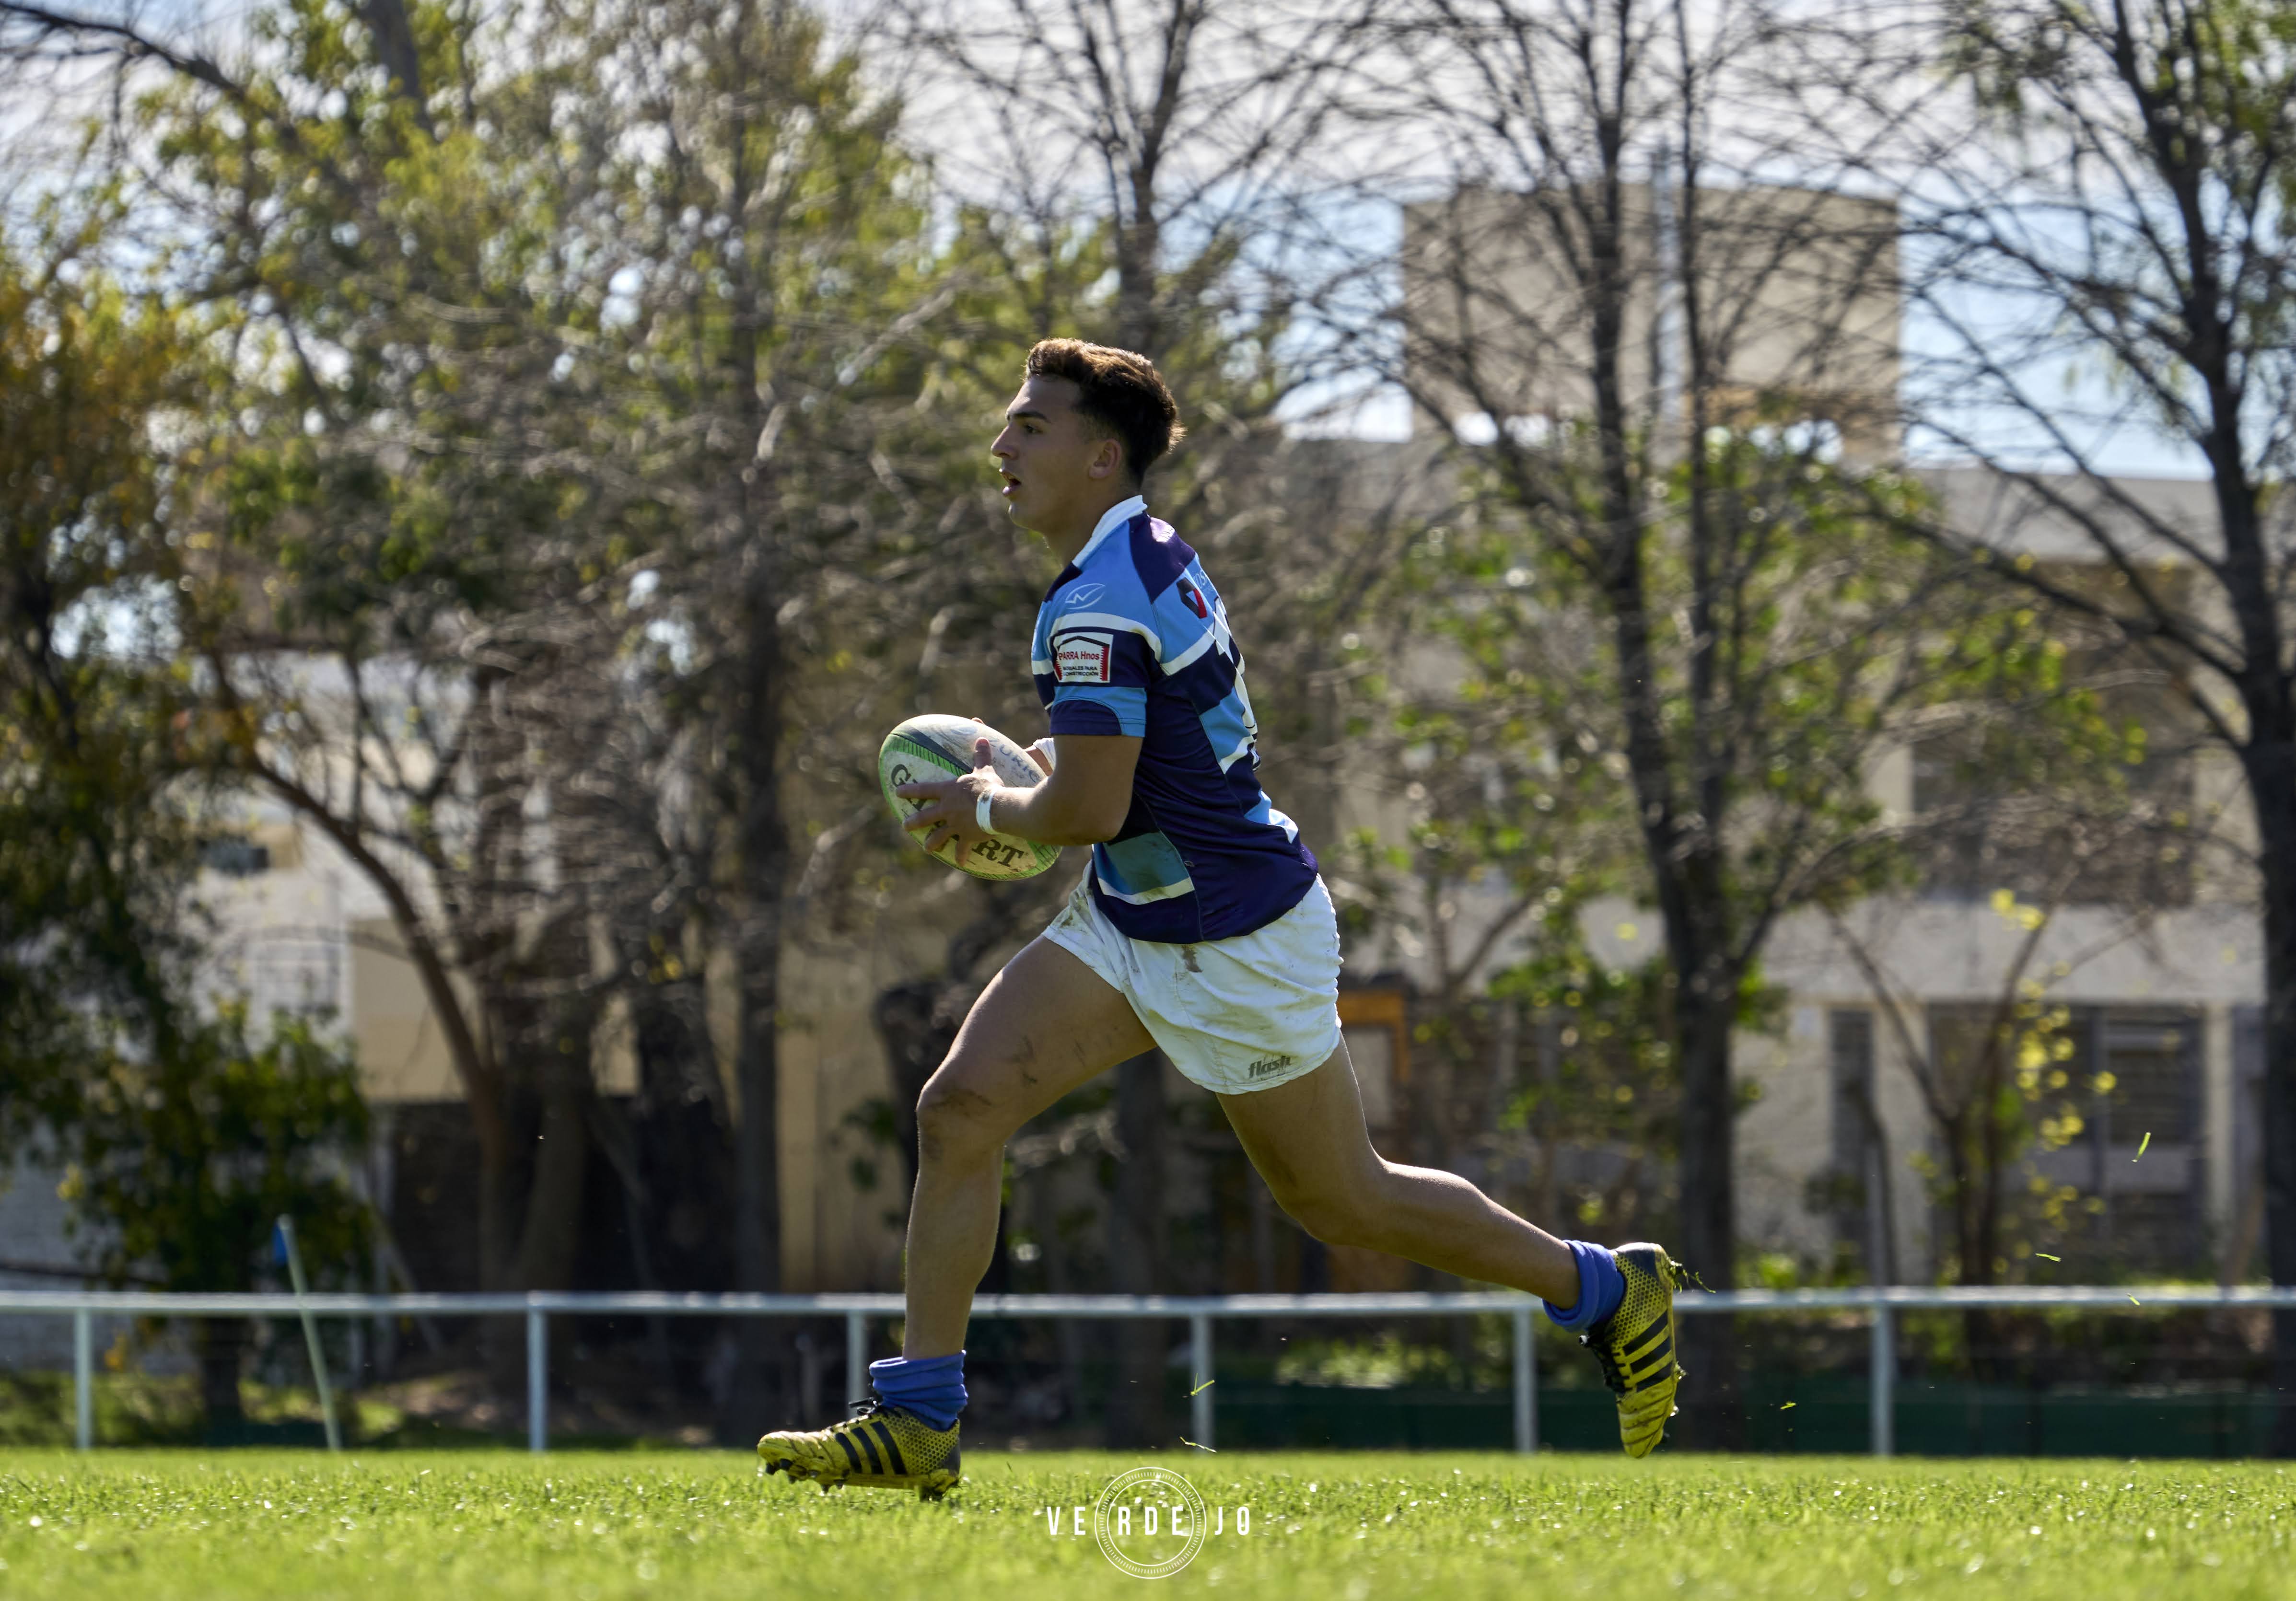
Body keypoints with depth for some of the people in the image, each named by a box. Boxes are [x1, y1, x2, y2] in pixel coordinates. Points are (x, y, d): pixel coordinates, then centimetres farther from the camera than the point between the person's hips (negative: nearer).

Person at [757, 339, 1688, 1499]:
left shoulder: (1097, 609, -25)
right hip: (1131, 925, 10)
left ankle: (1608, 1290, 25)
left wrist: (985, 808, -8)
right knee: (959, 1109, -5)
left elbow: (1088, 810, -28)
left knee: (1345, 1203, 5)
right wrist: (1027, 770, 10)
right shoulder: (1156, 557, 6)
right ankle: (915, 1424, -5)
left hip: (1237, 946, -10)